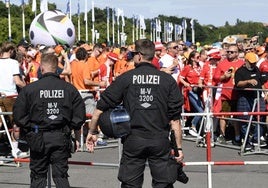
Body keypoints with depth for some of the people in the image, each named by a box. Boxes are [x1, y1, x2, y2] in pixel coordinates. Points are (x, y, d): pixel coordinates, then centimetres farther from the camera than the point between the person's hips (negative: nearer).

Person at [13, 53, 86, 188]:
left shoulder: (30, 89, -7)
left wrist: (29, 129, 9)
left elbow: (18, 116, -4)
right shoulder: (69, 88, -1)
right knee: (61, 175, 9)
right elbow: (80, 116, 1)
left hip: (39, 139, -1)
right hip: (61, 138, 2)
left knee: (38, 176, 9)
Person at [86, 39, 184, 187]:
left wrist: (92, 132, 12)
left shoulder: (125, 79, 0)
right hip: (160, 141, 0)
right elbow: (175, 118, -2)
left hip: (132, 141, 0)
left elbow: (101, 108, 1)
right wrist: (179, 147, 2)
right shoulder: (168, 80, 1)